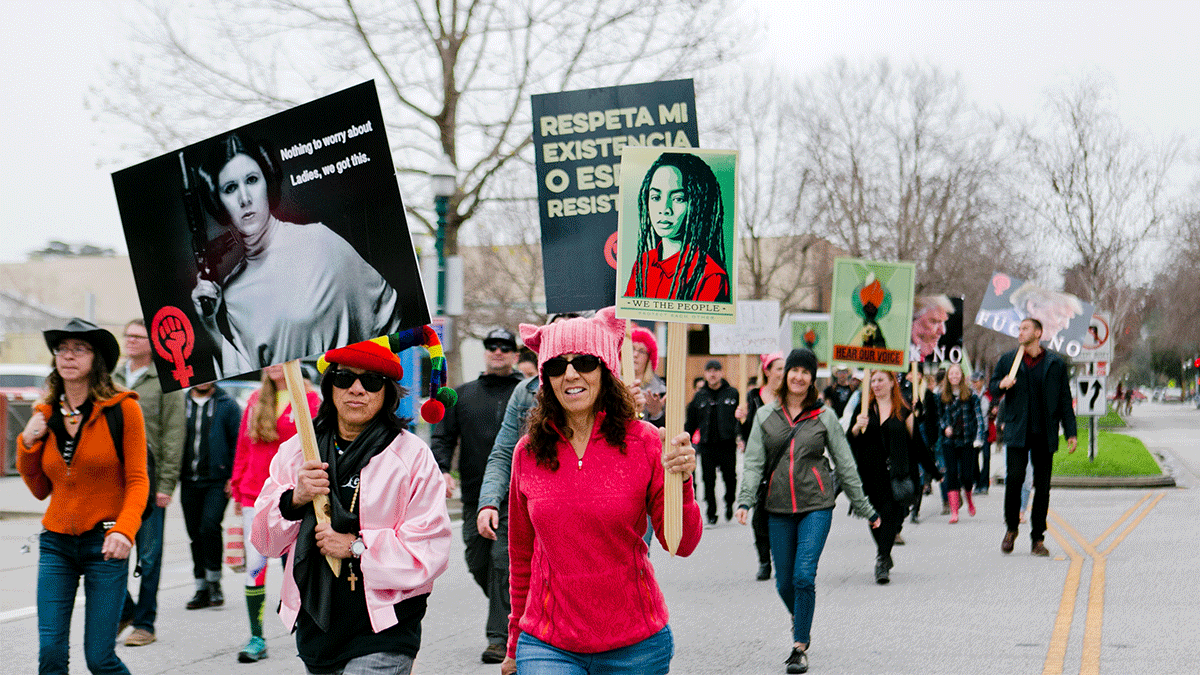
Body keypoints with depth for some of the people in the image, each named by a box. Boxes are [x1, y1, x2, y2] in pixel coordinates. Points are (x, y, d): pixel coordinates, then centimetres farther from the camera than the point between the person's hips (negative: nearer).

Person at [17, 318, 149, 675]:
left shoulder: (122, 409, -4)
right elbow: (40, 489, 17)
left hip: (104, 543, -4)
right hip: (56, 542, 4)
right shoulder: (45, 415, 9)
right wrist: (28, 444, 1)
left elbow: (137, 481, -5)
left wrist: (123, 530, -21)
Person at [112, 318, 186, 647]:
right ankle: (124, 610, 20)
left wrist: (166, 484, -10)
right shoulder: (113, 379, 13)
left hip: (149, 478, -4)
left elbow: (173, 436, -4)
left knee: (149, 555, 2)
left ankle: (144, 623, 10)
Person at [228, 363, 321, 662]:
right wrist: (237, 488, 11)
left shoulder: (309, 400, -3)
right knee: (254, 565, -2)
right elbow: (243, 447, 14)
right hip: (255, 495, 3)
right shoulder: (256, 400, 10)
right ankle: (256, 638, 3)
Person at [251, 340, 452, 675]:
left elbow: (431, 552, -9)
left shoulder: (413, 455, -3)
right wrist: (294, 499, -12)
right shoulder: (296, 451, 9)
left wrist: (358, 547, -16)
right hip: (315, 627, 4)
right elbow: (264, 539, 6)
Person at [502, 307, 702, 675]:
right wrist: (515, 644, 20)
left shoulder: (644, 442, -3)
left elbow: (682, 544, -5)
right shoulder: (528, 453, 2)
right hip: (547, 644, 1)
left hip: (635, 645, 0)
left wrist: (679, 482, -22)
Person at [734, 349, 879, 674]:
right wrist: (745, 500, -12)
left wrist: (865, 508, 11)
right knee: (784, 581, 7)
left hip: (816, 506, -2)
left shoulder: (824, 417, 3)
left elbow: (845, 465, 8)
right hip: (778, 508, 2)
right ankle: (799, 620, 39)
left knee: (804, 576, -13)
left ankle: (800, 647, -2)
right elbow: (753, 462, 3)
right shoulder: (765, 415, 7)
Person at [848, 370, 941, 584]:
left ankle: (882, 561, -14)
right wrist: (857, 428, -15)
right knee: (875, 515, 6)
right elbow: (850, 442, 7)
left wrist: (935, 472, 14)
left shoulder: (904, 411, 5)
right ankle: (884, 555, 25)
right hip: (870, 472, 2)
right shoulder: (863, 409, 9)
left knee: (891, 512, -13)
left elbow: (916, 442, 12)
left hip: (896, 471, -2)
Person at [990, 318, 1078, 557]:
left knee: (1042, 485, 1)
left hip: (1045, 434, 0)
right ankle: (1011, 528, 6)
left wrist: (1070, 432, 5)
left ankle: (1038, 539, 9)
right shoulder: (1008, 360, 9)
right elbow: (992, 387, 17)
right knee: (1015, 477, -14)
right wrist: (1001, 385, -7)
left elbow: (1064, 400, 10)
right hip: (1017, 432, 0)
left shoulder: (1055, 364, 7)